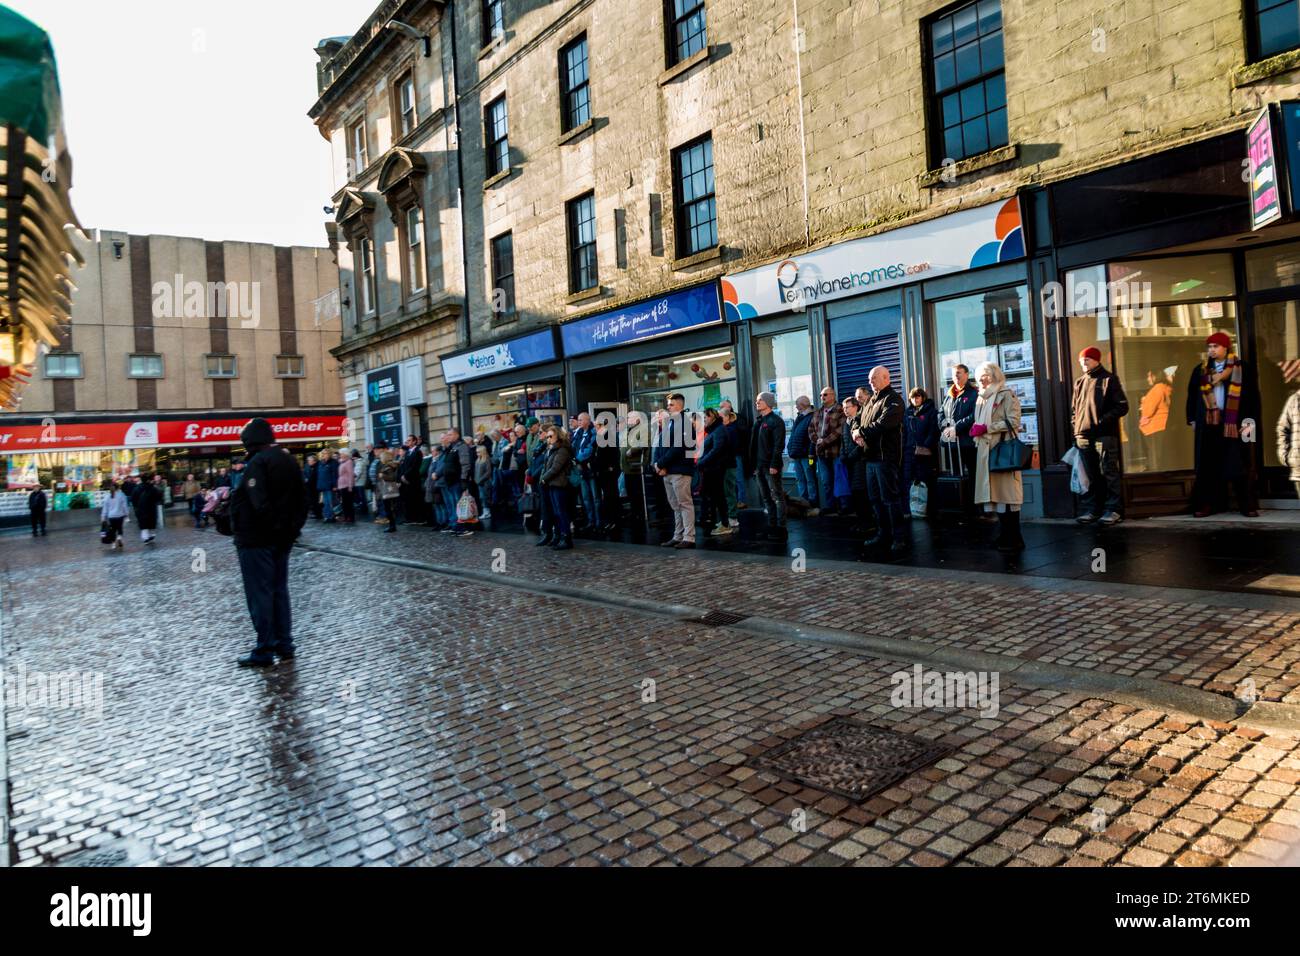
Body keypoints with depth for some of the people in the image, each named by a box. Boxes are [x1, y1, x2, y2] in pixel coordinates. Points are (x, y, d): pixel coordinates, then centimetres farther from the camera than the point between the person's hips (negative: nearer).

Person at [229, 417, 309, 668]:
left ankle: (264, 651, 4)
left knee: (259, 593, -1)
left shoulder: (257, 462, -16)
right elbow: (301, 501, 12)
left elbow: (259, 504, -28)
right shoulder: (289, 460, 11)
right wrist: (293, 528, 14)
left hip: (257, 539, -8)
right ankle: (284, 645, 20)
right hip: (283, 538, 8)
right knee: (279, 590, 15)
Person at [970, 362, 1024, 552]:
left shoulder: (1006, 394, -3)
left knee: (1006, 493, -8)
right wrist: (976, 429, 6)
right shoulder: (982, 398, 20)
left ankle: (1014, 539, -4)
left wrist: (987, 428, -15)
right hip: (985, 450, 8)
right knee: (995, 493, 7)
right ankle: (1004, 535, 13)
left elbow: (1013, 421, -12)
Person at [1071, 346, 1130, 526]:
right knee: (1091, 476, 9)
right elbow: (1074, 409, 21)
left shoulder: (1109, 380, 1)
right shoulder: (1079, 382, 17)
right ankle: (1092, 509, 14)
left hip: (1105, 435, -5)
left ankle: (1113, 510, 0)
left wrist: (1103, 420, -14)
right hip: (1083, 436, 5)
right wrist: (1075, 426, 8)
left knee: (1109, 473, -3)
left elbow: (1122, 406, -4)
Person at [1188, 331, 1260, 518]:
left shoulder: (1241, 369, 2)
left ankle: (1248, 505, 5)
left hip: (1234, 425, -2)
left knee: (1240, 466, -1)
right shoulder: (1200, 371, 11)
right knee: (1209, 467, 3)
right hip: (1208, 425, 3)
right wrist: (1192, 419, 11)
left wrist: (1251, 420, -6)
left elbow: (1253, 396, 0)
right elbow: (1192, 395, 16)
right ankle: (1208, 504, 8)